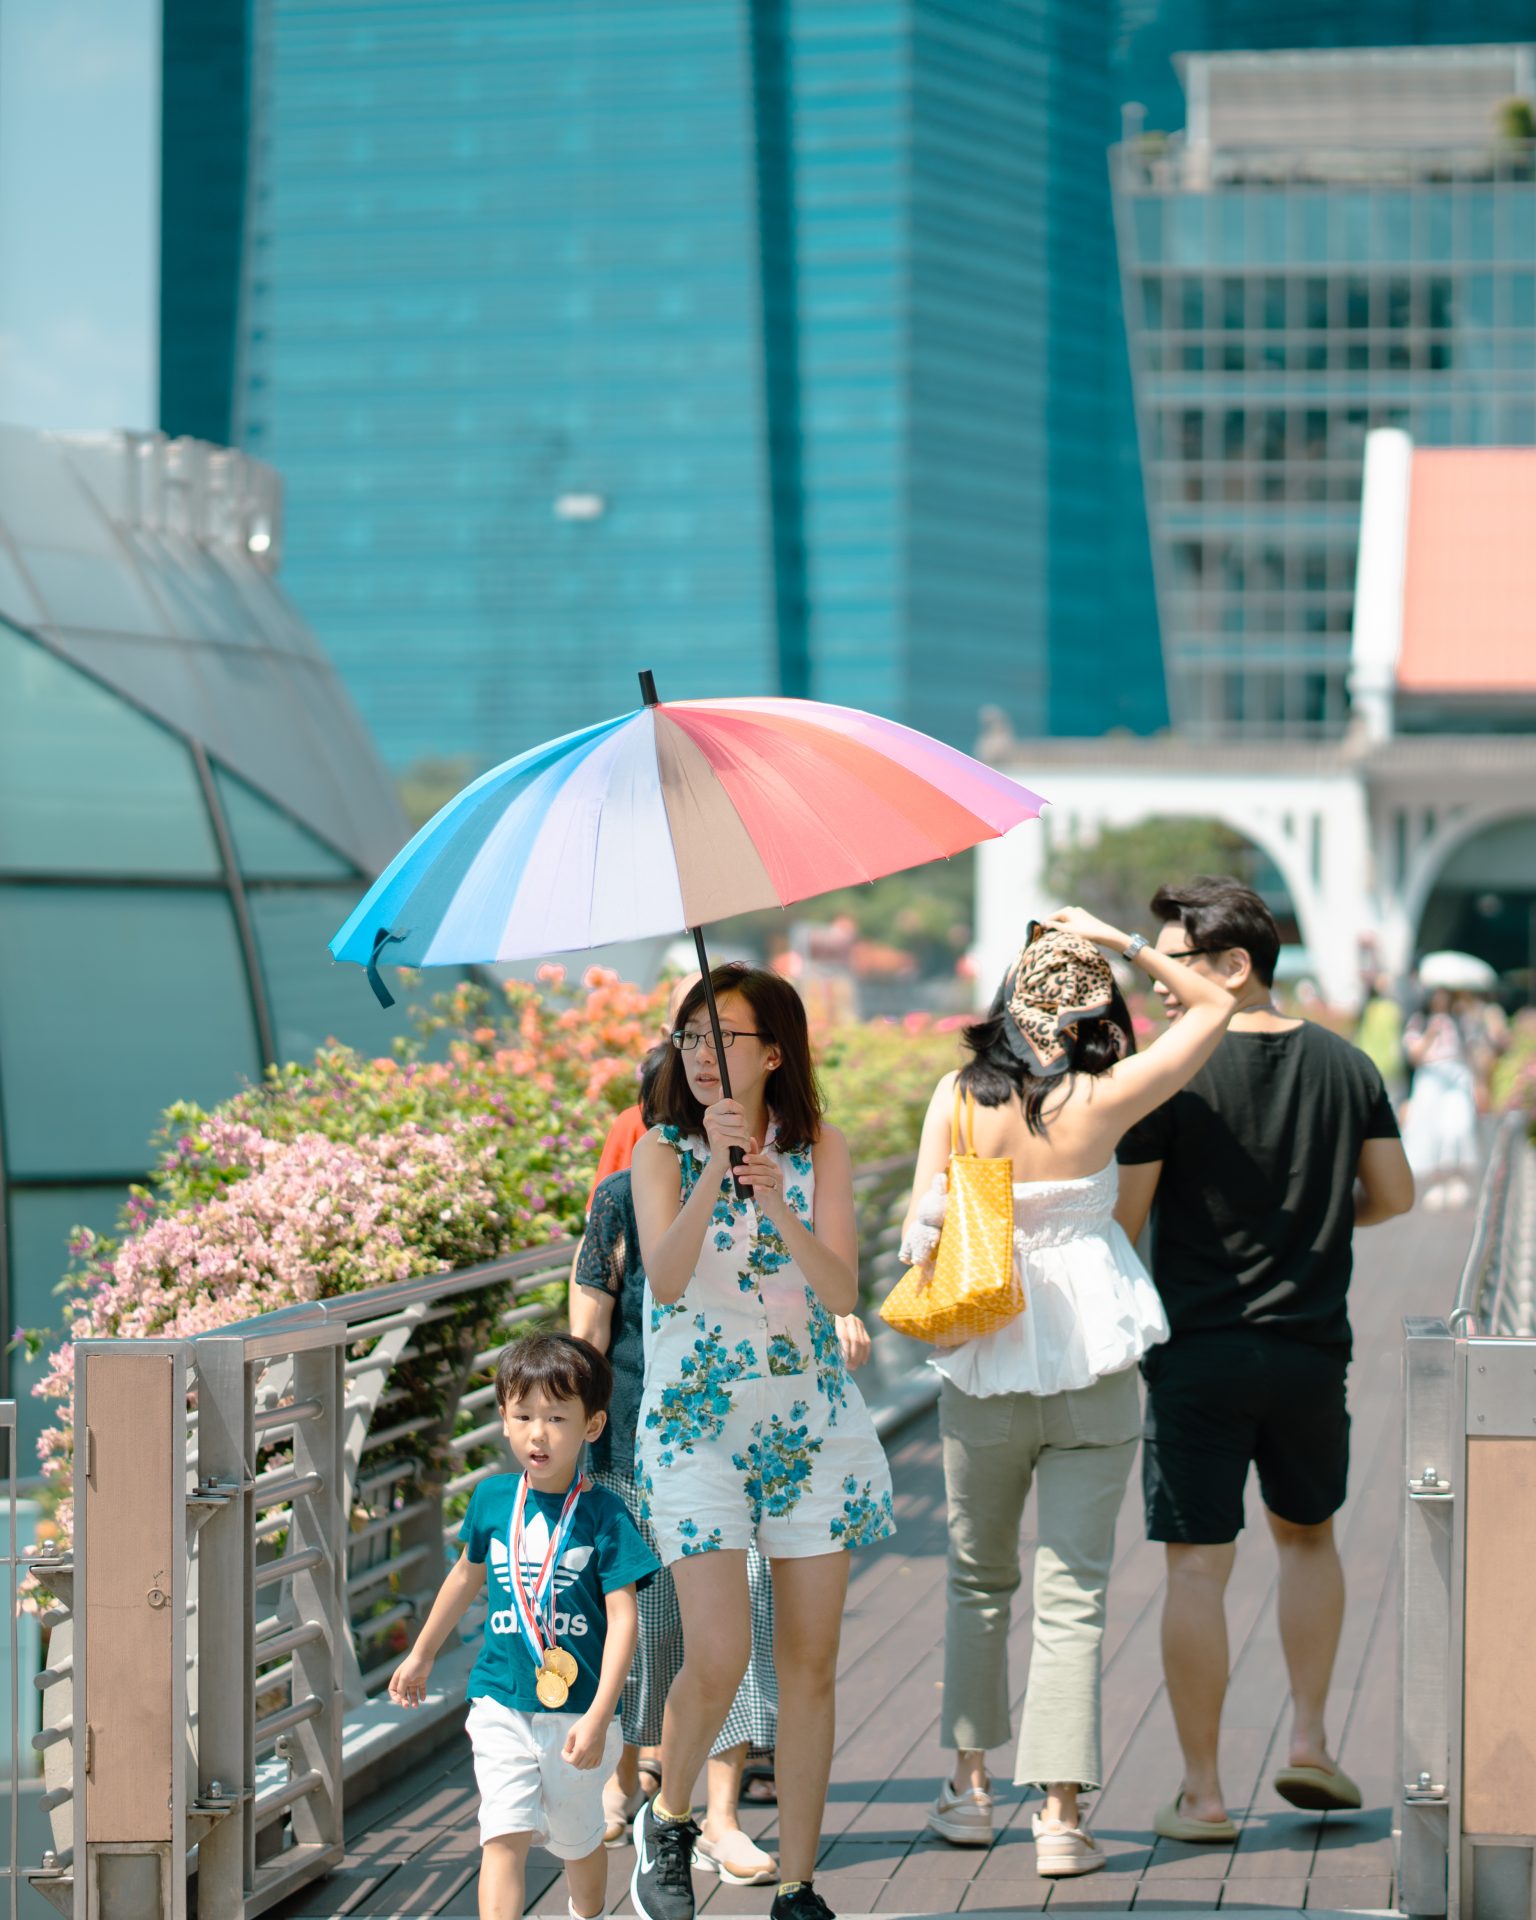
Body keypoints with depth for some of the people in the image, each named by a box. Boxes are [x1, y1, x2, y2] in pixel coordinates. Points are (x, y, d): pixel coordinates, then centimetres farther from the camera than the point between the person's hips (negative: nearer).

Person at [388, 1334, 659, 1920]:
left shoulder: (603, 1515, -10)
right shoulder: (493, 1499, 1)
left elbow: (622, 1619, -13)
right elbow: (467, 1575, 19)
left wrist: (598, 1717, -21)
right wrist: (422, 1655, 30)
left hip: (579, 1710, -2)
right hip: (503, 1702, 2)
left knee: (576, 1838, 14)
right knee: (505, 1834, -11)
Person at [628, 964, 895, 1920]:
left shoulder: (820, 1151, 3)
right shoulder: (662, 1152, 0)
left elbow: (844, 1290, -9)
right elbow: (666, 1280, -16)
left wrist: (778, 1206, -25)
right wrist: (716, 1169, -26)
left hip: (814, 1420, 2)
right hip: (698, 1421, -2)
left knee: (810, 1664, 2)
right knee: (718, 1659, -14)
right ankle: (668, 1818, 14)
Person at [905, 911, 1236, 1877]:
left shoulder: (957, 1096, -5)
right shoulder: (1104, 1100, -9)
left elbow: (920, 1228, -4)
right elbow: (1215, 1005, 2)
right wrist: (1120, 942, 2)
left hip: (981, 1372, 2)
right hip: (1094, 1372, -2)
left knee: (979, 1581, 20)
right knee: (1072, 1592, 2)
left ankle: (972, 1786, 24)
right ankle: (1061, 1815, -2)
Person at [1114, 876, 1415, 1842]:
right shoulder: (1344, 1063, 2)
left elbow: (1121, 1217, -12)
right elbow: (1395, 1193, 7)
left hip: (1198, 1353, -4)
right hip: (1313, 1347, 4)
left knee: (1198, 1565, 1)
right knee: (1308, 1534, 24)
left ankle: (1202, 1792, 3)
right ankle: (1310, 1739, 17)